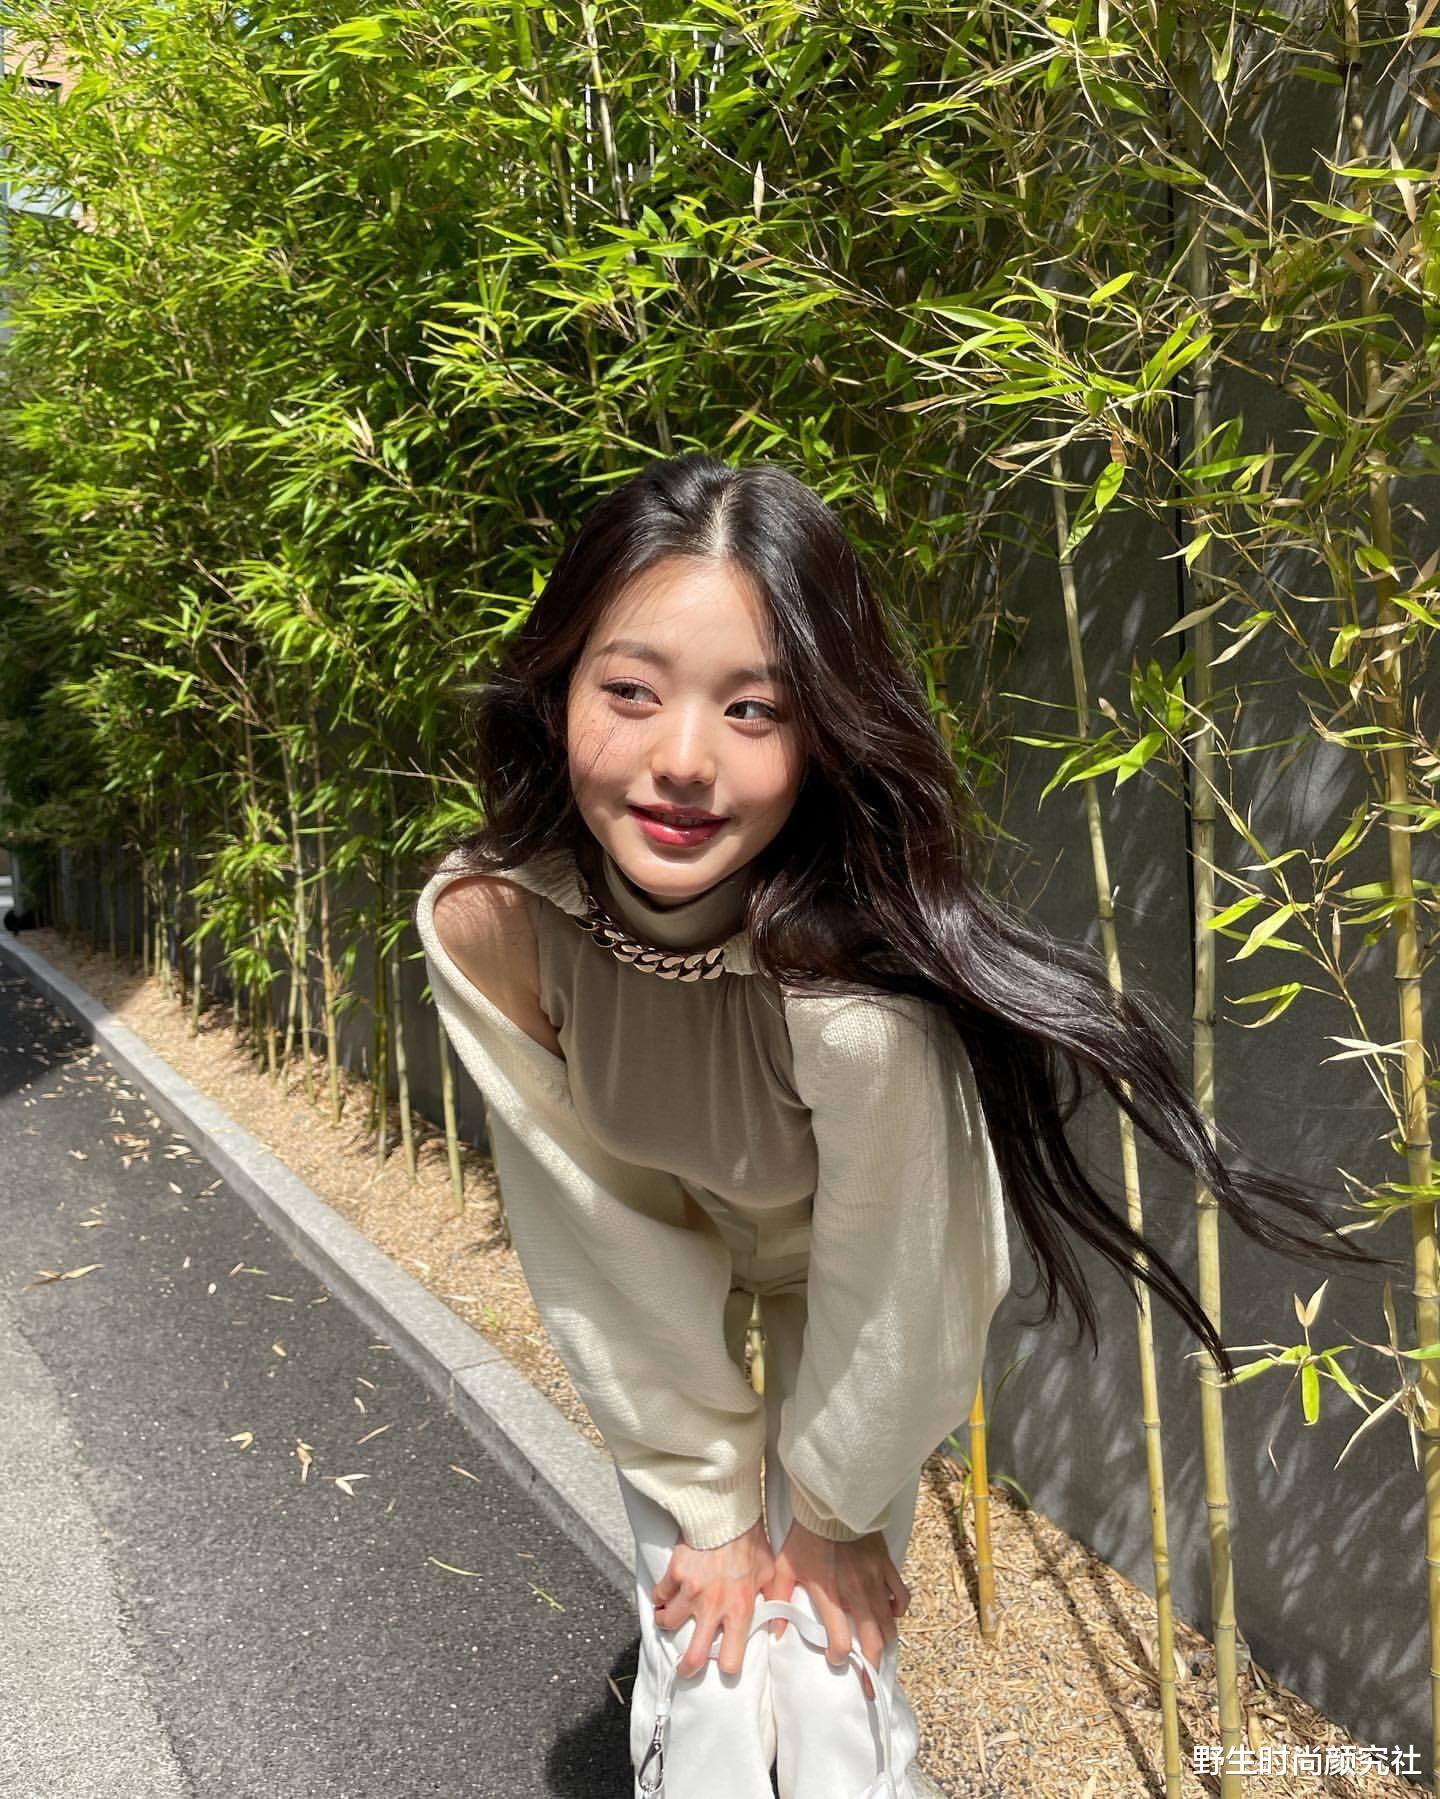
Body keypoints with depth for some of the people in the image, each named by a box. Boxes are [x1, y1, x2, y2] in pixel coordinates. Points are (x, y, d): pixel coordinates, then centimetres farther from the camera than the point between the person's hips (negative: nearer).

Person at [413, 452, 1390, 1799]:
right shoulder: (483, 929, -30)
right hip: (663, 1304, 2)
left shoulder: (857, 993, -41)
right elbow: (595, 1248, -18)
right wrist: (711, 1502, -7)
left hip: (853, 1300, -2)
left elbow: (886, 1298, -23)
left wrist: (829, 1510, -5)